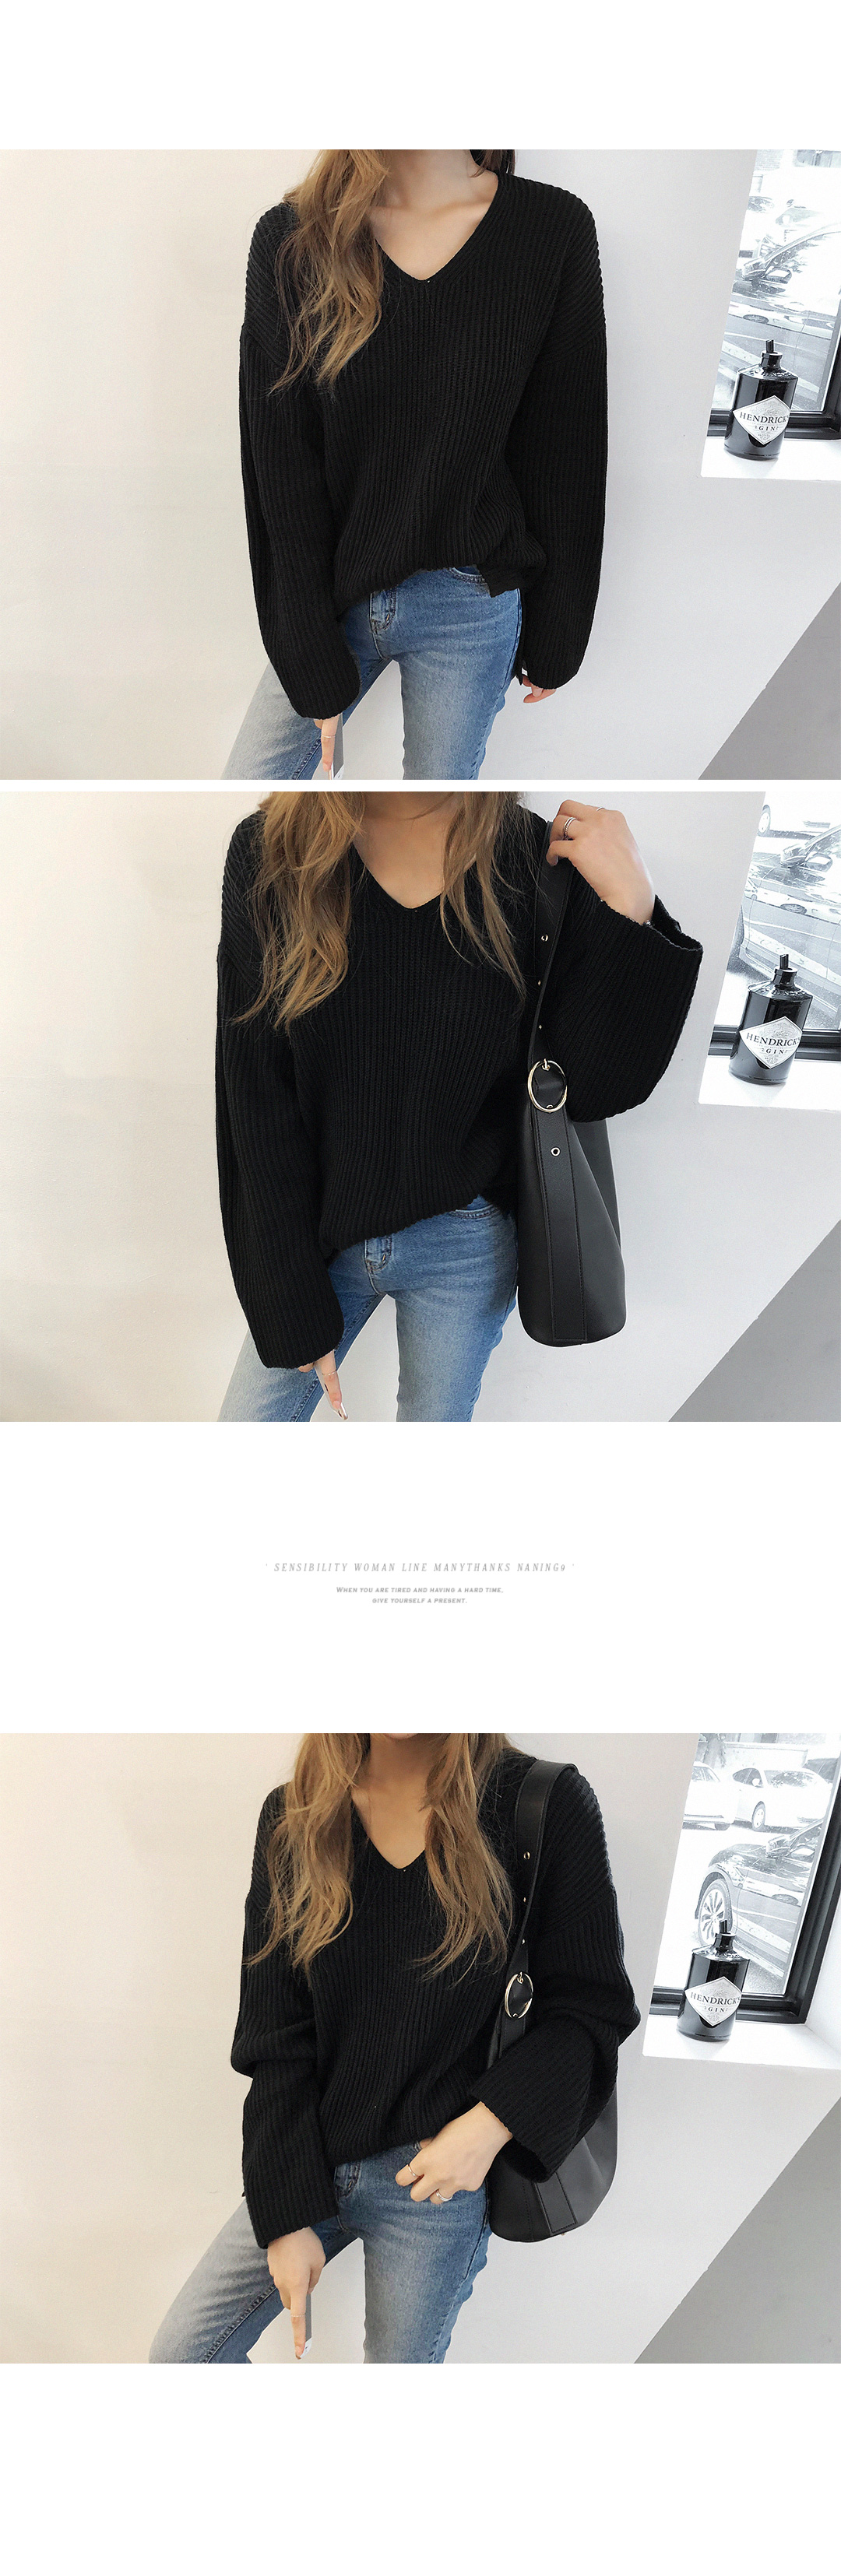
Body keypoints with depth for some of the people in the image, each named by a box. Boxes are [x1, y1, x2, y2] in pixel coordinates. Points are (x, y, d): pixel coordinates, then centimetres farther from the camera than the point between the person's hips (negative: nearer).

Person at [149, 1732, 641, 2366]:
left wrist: (493, 2124, -19)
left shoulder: (549, 1808, -12)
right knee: (179, 2356, 6)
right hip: (310, 2164, 3)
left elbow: (593, 2005, -6)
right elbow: (275, 2039, -3)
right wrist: (287, 2216, -7)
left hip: (440, 2176, -3)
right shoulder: (295, 1820, -3)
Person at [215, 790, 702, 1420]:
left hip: (464, 1247, 0)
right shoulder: (270, 855, -13)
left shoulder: (540, 866, -13)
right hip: (318, 1237, 1)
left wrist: (631, 906, -23)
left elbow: (593, 1090, -11)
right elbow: (259, 1104, -11)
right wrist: (295, 1313, -10)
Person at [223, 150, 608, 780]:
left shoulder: (555, 231, -7)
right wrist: (314, 665, -10)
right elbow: (282, 471, -8)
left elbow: (567, 461, -1)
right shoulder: (291, 241, -5)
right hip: (331, 597, 1)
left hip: (468, 608, -1)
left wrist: (555, 637, 3)